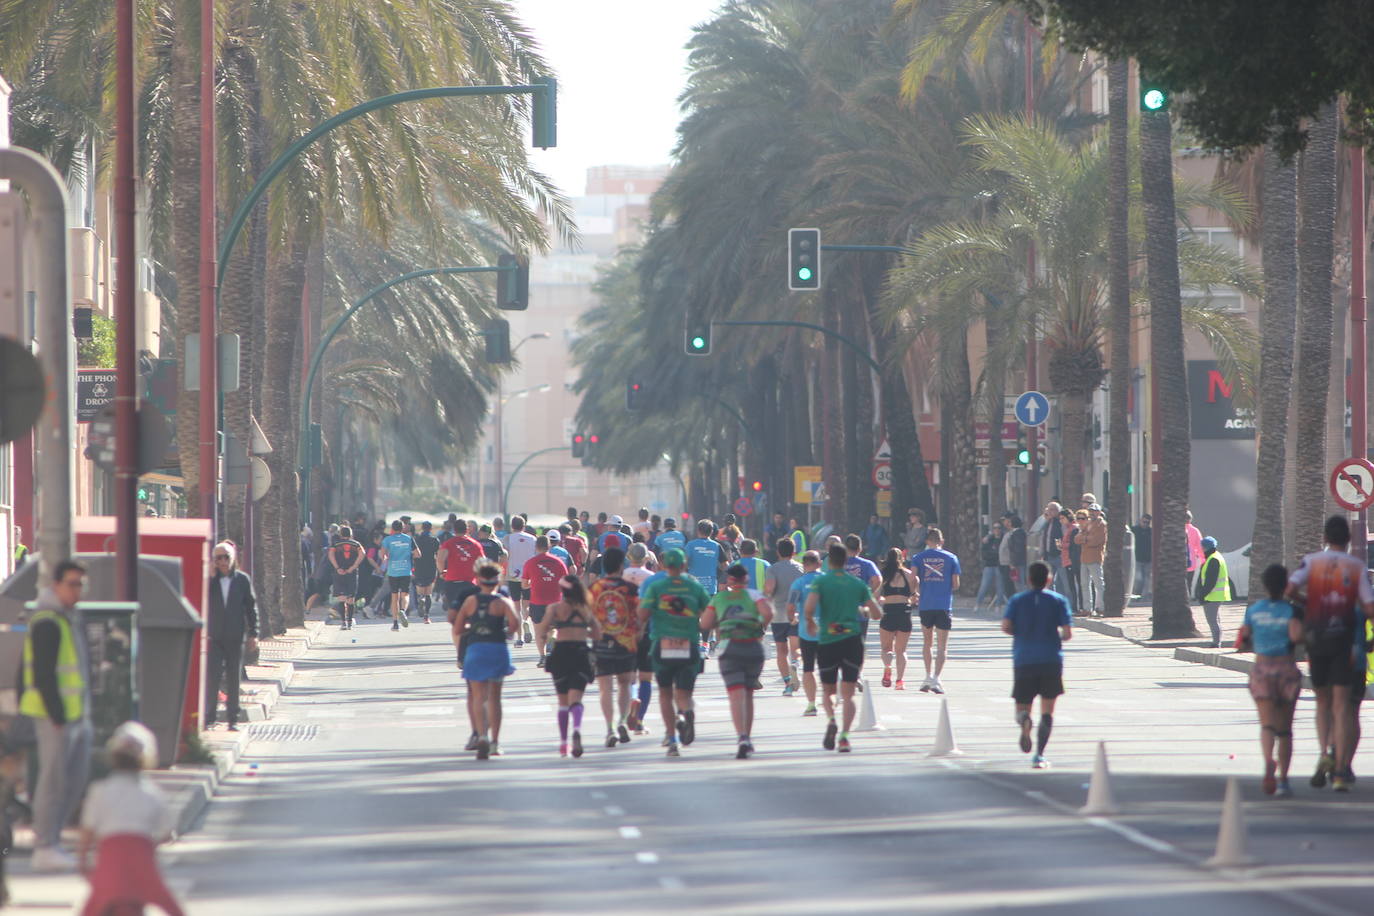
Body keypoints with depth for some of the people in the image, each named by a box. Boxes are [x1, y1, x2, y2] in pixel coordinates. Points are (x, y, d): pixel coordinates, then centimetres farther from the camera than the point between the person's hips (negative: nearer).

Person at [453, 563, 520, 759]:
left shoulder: (470, 601, 5)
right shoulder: (503, 602, -1)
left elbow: (457, 630, 5)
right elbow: (515, 622, -18)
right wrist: (507, 631, 4)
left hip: (474, 648, 0)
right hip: (497, 648, 0)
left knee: (478, 697, 1)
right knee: (494, 697, 12)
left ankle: (482, 736, -21)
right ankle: (494, 742, 16)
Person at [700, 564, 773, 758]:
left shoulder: (719, 598, 11)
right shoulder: (753, 595, 6)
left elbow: (705, 624, 6)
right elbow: (768, 613, -11)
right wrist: (762, 627, 8)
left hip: (730, 648, -1)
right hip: (754, 647, 1)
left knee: (736, 695, -10)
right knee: (748, 694, 18)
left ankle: (742, 738, -29)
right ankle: (748, 738, 24)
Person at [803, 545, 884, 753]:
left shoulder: (820, 582, -1)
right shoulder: (858, 584, 8)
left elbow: (809, 608, -16)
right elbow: (877, 613, 9)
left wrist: (810, 622, 6)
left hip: (827, 641, -1)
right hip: (852, 640, 1)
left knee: (827, 690, 14)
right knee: (848, 693, 2)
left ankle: (831, 720, -14)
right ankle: (844, 735, -13)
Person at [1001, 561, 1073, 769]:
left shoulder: (1017, 600, 6)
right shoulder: (1058, 600, 3)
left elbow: (1005, 626, -7)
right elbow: (1067, 633, -4)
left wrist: (1021, 633, 13)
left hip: (1024, 660, 0)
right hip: (1051, 661, 0)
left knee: (1022, 705, 9)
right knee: (1047, 711, 5)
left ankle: (1024, 720, -28)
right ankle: (1039, 754, -6)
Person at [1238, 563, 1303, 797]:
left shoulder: (1253, 610, 4)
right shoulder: (1291, 610, -4)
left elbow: (1241, 642, 5)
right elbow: (1296, 635, -20)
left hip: (1262, 669, 1)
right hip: (1287, 668, -1)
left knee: (1267, 725, -8)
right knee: (1285, 729, 9)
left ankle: (1269, 762, -36)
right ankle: (1283, 779, 8)